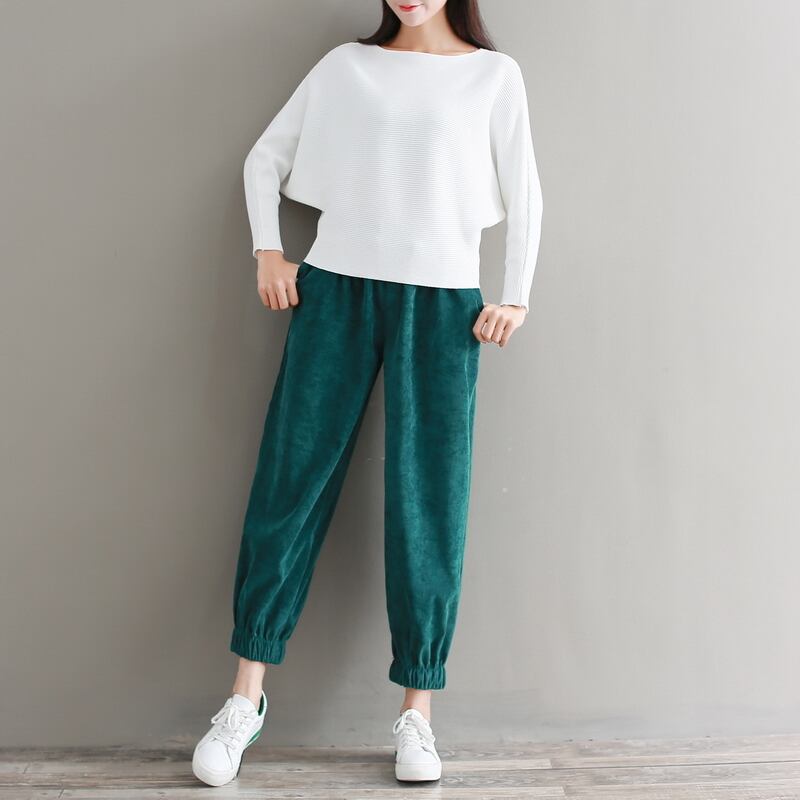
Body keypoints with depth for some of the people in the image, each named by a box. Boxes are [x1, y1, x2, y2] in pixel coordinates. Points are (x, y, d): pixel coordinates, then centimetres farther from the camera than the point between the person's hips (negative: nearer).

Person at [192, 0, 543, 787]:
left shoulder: (494, 75, 8)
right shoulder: (344, 65, 11)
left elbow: (523, 195, 7)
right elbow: (266, 157, 15)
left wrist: (514, 298, -1)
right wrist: (268, 251, 4)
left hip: (440, 301, -1)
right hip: (335, 288, 2)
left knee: (427, 501, -2)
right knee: (290, 479, -1)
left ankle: (416, 711, 10)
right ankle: (246, 697, 10)